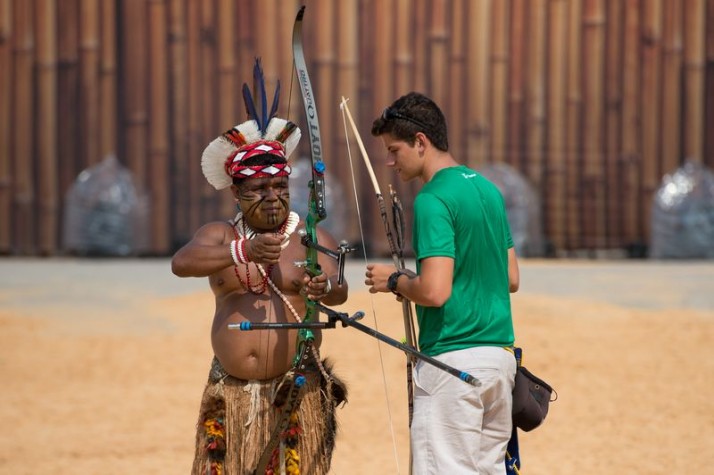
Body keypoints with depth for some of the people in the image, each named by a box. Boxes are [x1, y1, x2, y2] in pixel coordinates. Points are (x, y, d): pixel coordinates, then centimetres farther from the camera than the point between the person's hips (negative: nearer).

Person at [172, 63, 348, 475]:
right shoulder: (220, 235, 7)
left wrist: (326, 288, -40)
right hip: (231, 395, 3)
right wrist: (243, 251, -30)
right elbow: (181, 263, -14)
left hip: (296, 394, -3)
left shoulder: (311, 237, 1)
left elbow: (339, 289, -15)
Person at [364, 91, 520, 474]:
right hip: (500, 353, 9)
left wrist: (394, 281, -3)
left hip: (454, 360, -9)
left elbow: (434, 291, -22)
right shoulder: (488, 189, 13)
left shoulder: (433, 200, -14)